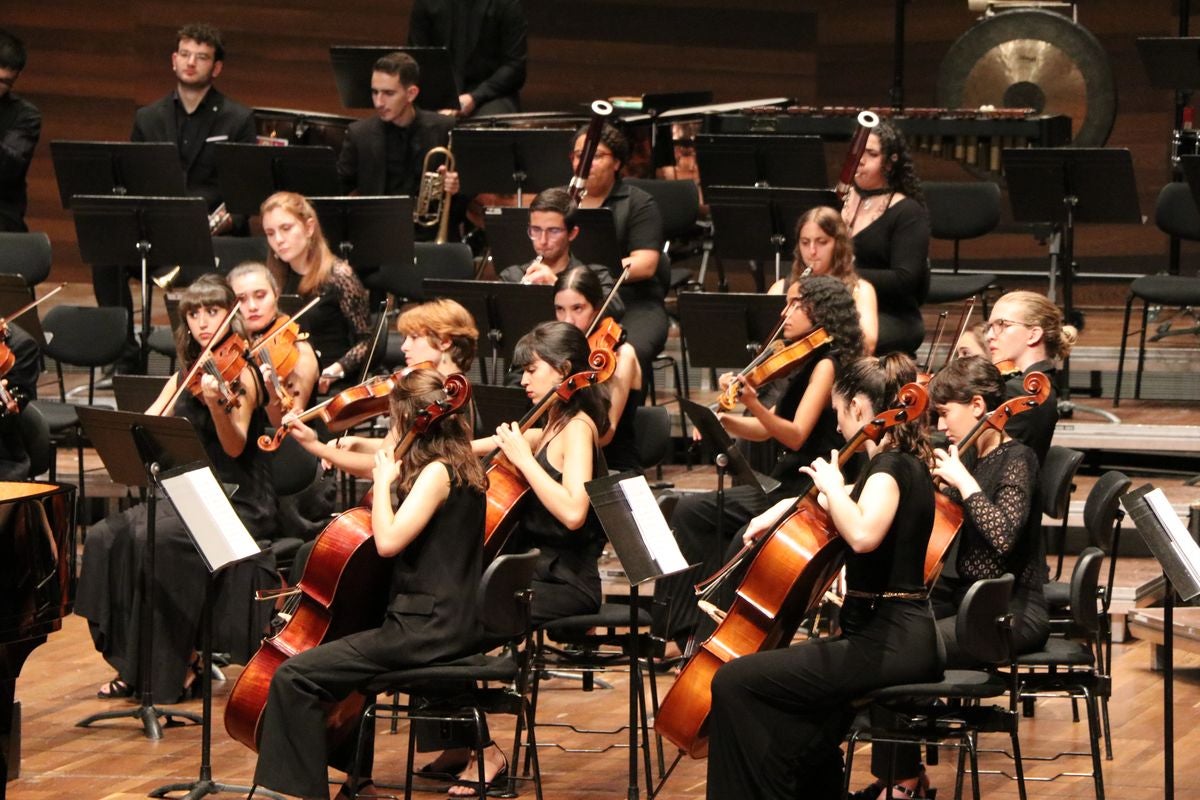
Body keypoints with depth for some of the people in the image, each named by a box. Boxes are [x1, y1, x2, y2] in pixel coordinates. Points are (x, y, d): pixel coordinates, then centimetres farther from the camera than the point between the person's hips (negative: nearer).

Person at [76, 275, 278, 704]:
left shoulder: (240, 374, -8)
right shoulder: (186, 374, 13)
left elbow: (235, 447, -22)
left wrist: (217, 402, -40)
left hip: (240, 505, -7)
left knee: (154, 541, -30)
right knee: (106, 537, -14)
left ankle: (180, 665, -17)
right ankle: (133, 665, -8)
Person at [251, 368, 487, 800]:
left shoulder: (436, 473, -16)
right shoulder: (461, 467, 13)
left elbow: (388, 540, -26)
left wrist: (384, 481, -14)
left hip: (426, 628, -11)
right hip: (451, 621, 11)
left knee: (295, 676, -16)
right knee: (336, 641, 35)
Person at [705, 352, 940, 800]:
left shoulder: (890, 466, -15)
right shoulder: (905, 463, 15)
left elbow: (862, 534, -36)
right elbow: (855, 509, 37)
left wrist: (832, 485, -20)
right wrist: (785, 508, 24)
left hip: (887, 643, -11)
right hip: (900, 637, 11)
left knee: (736, 682, -12)